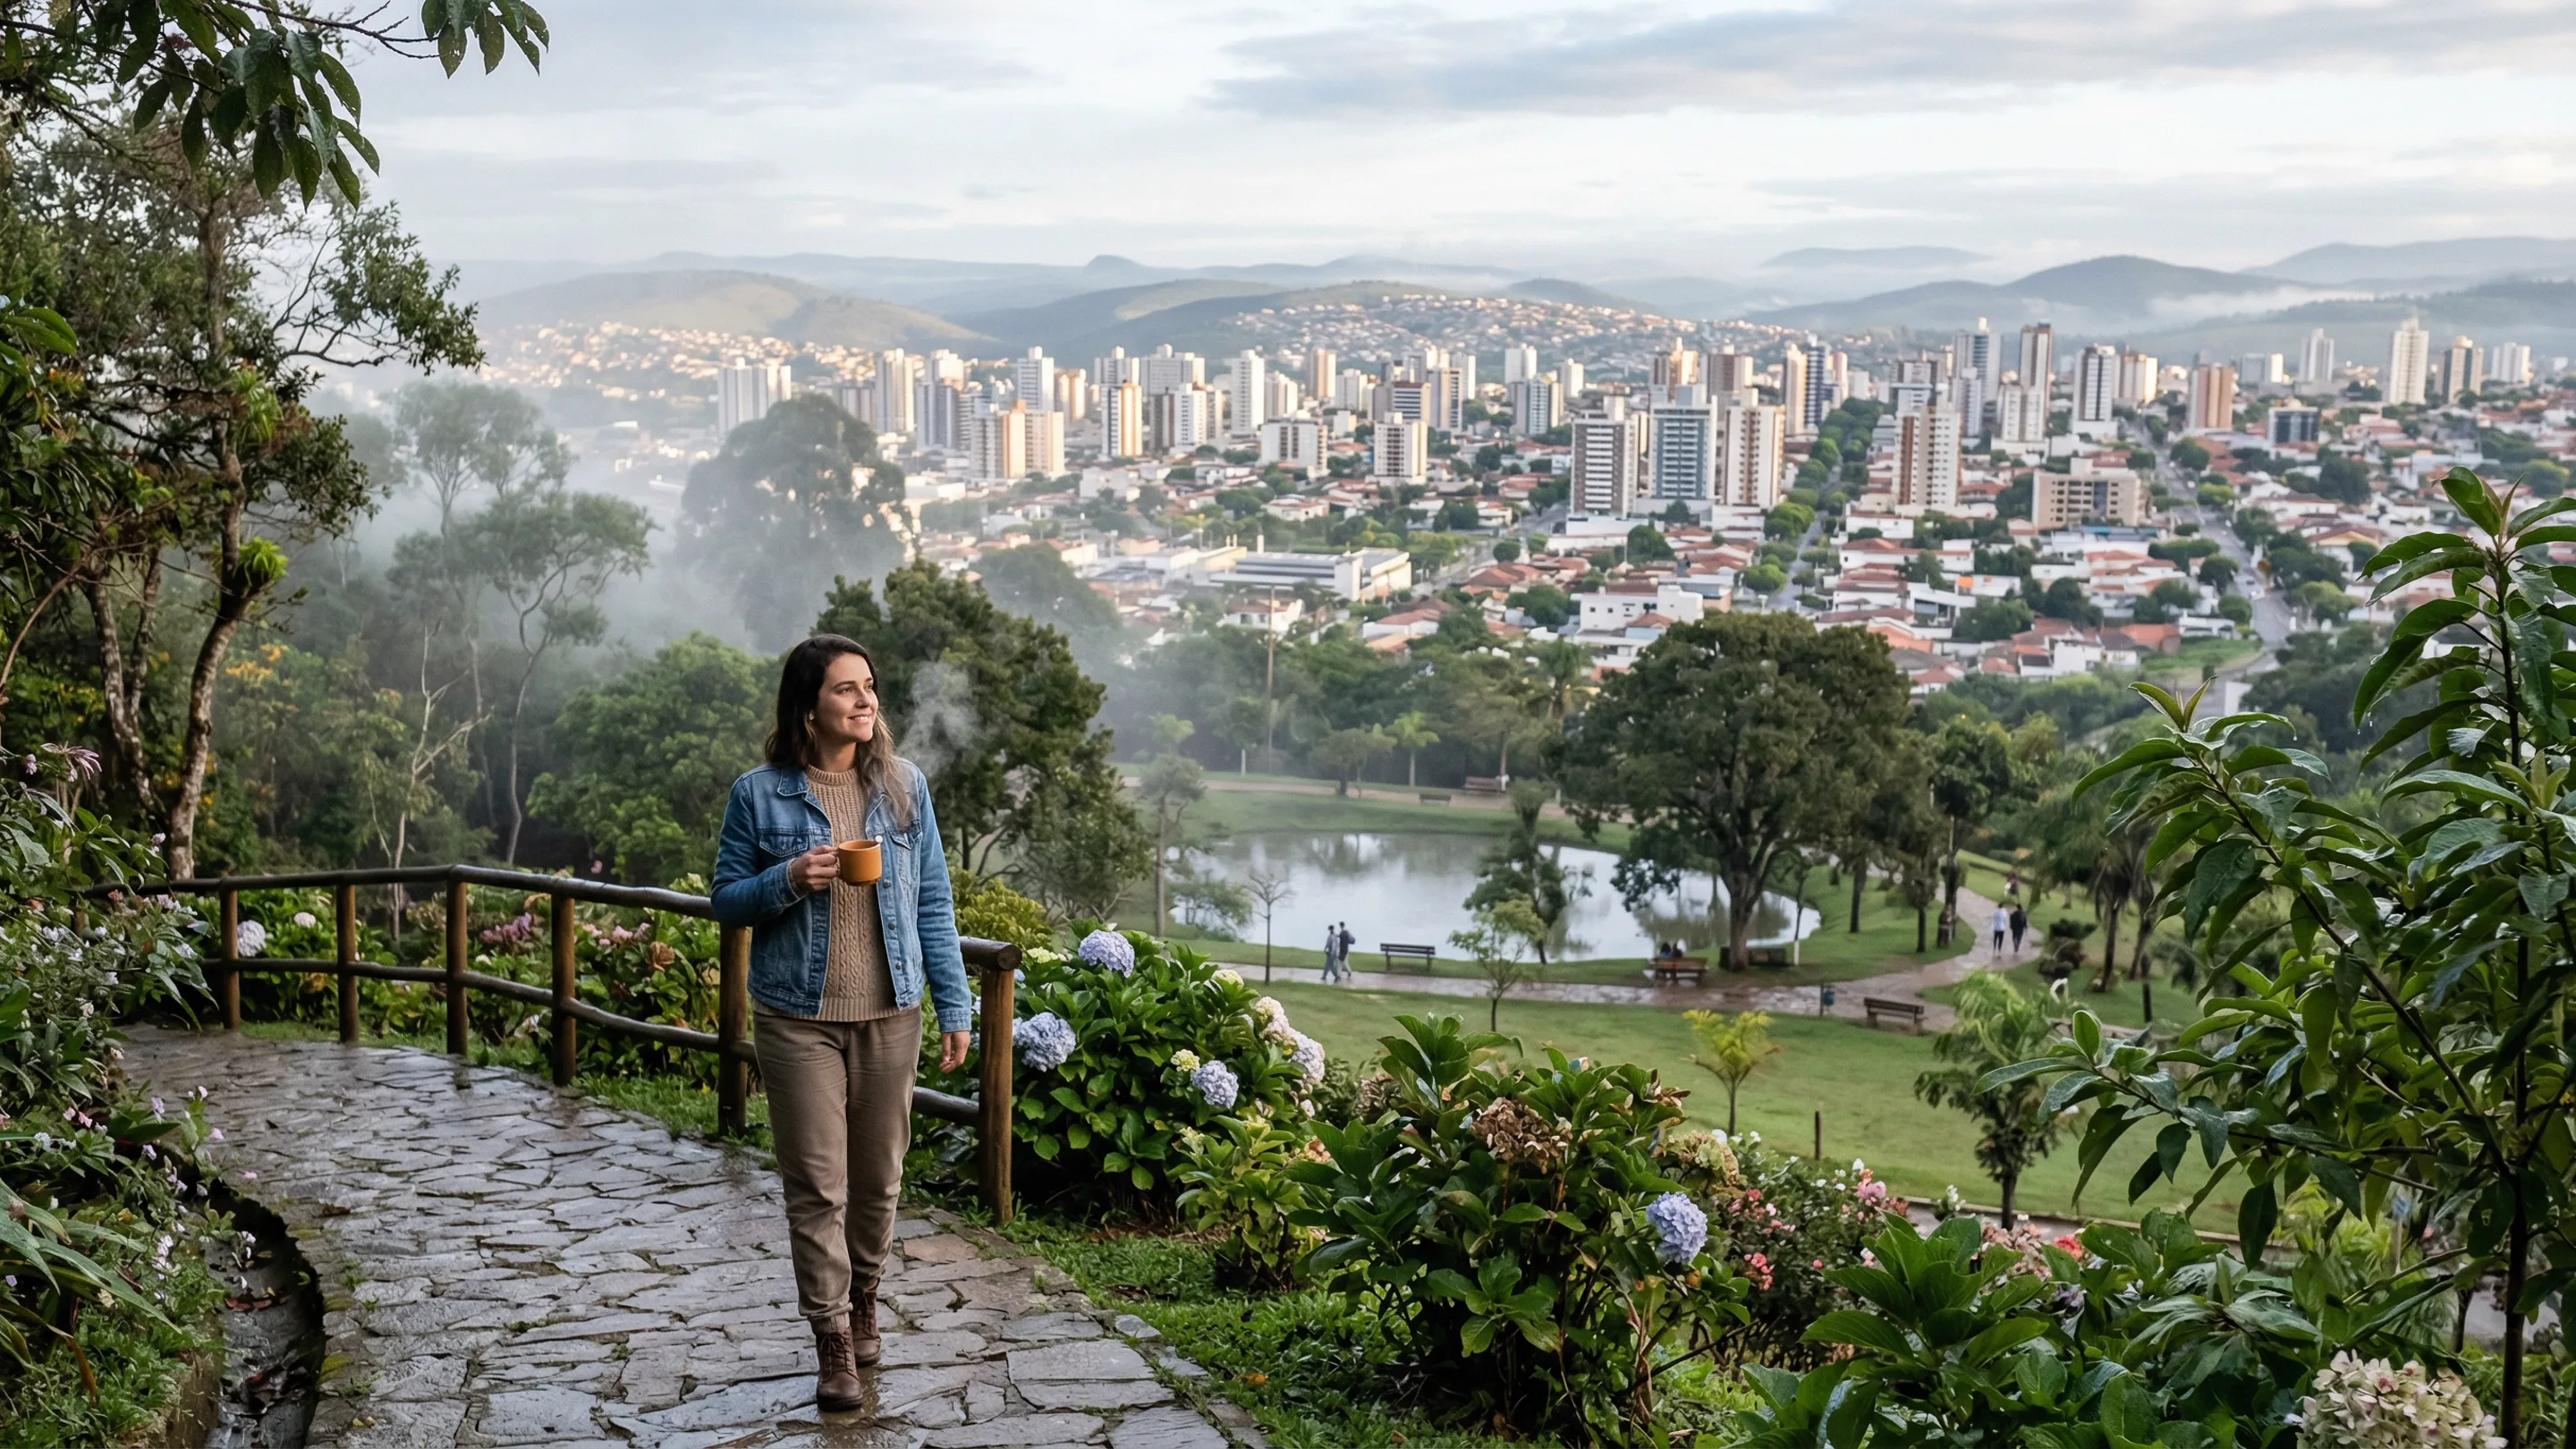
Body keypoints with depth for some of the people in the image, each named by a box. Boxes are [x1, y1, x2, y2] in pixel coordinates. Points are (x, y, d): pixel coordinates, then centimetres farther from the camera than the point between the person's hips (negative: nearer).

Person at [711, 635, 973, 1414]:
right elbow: (727, 899, 2)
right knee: (816, 1184, -1)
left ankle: (862, 1305, 34)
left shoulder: (904, 786, 2)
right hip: (798, 1019, -2)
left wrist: (954, 1005, 1)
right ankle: (833, 1347, 9)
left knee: (879, 1176, 12)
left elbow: (933, 903, 5)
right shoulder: (760, 794, -4)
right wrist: (789, 880, -18)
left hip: (889, 1014, 2)